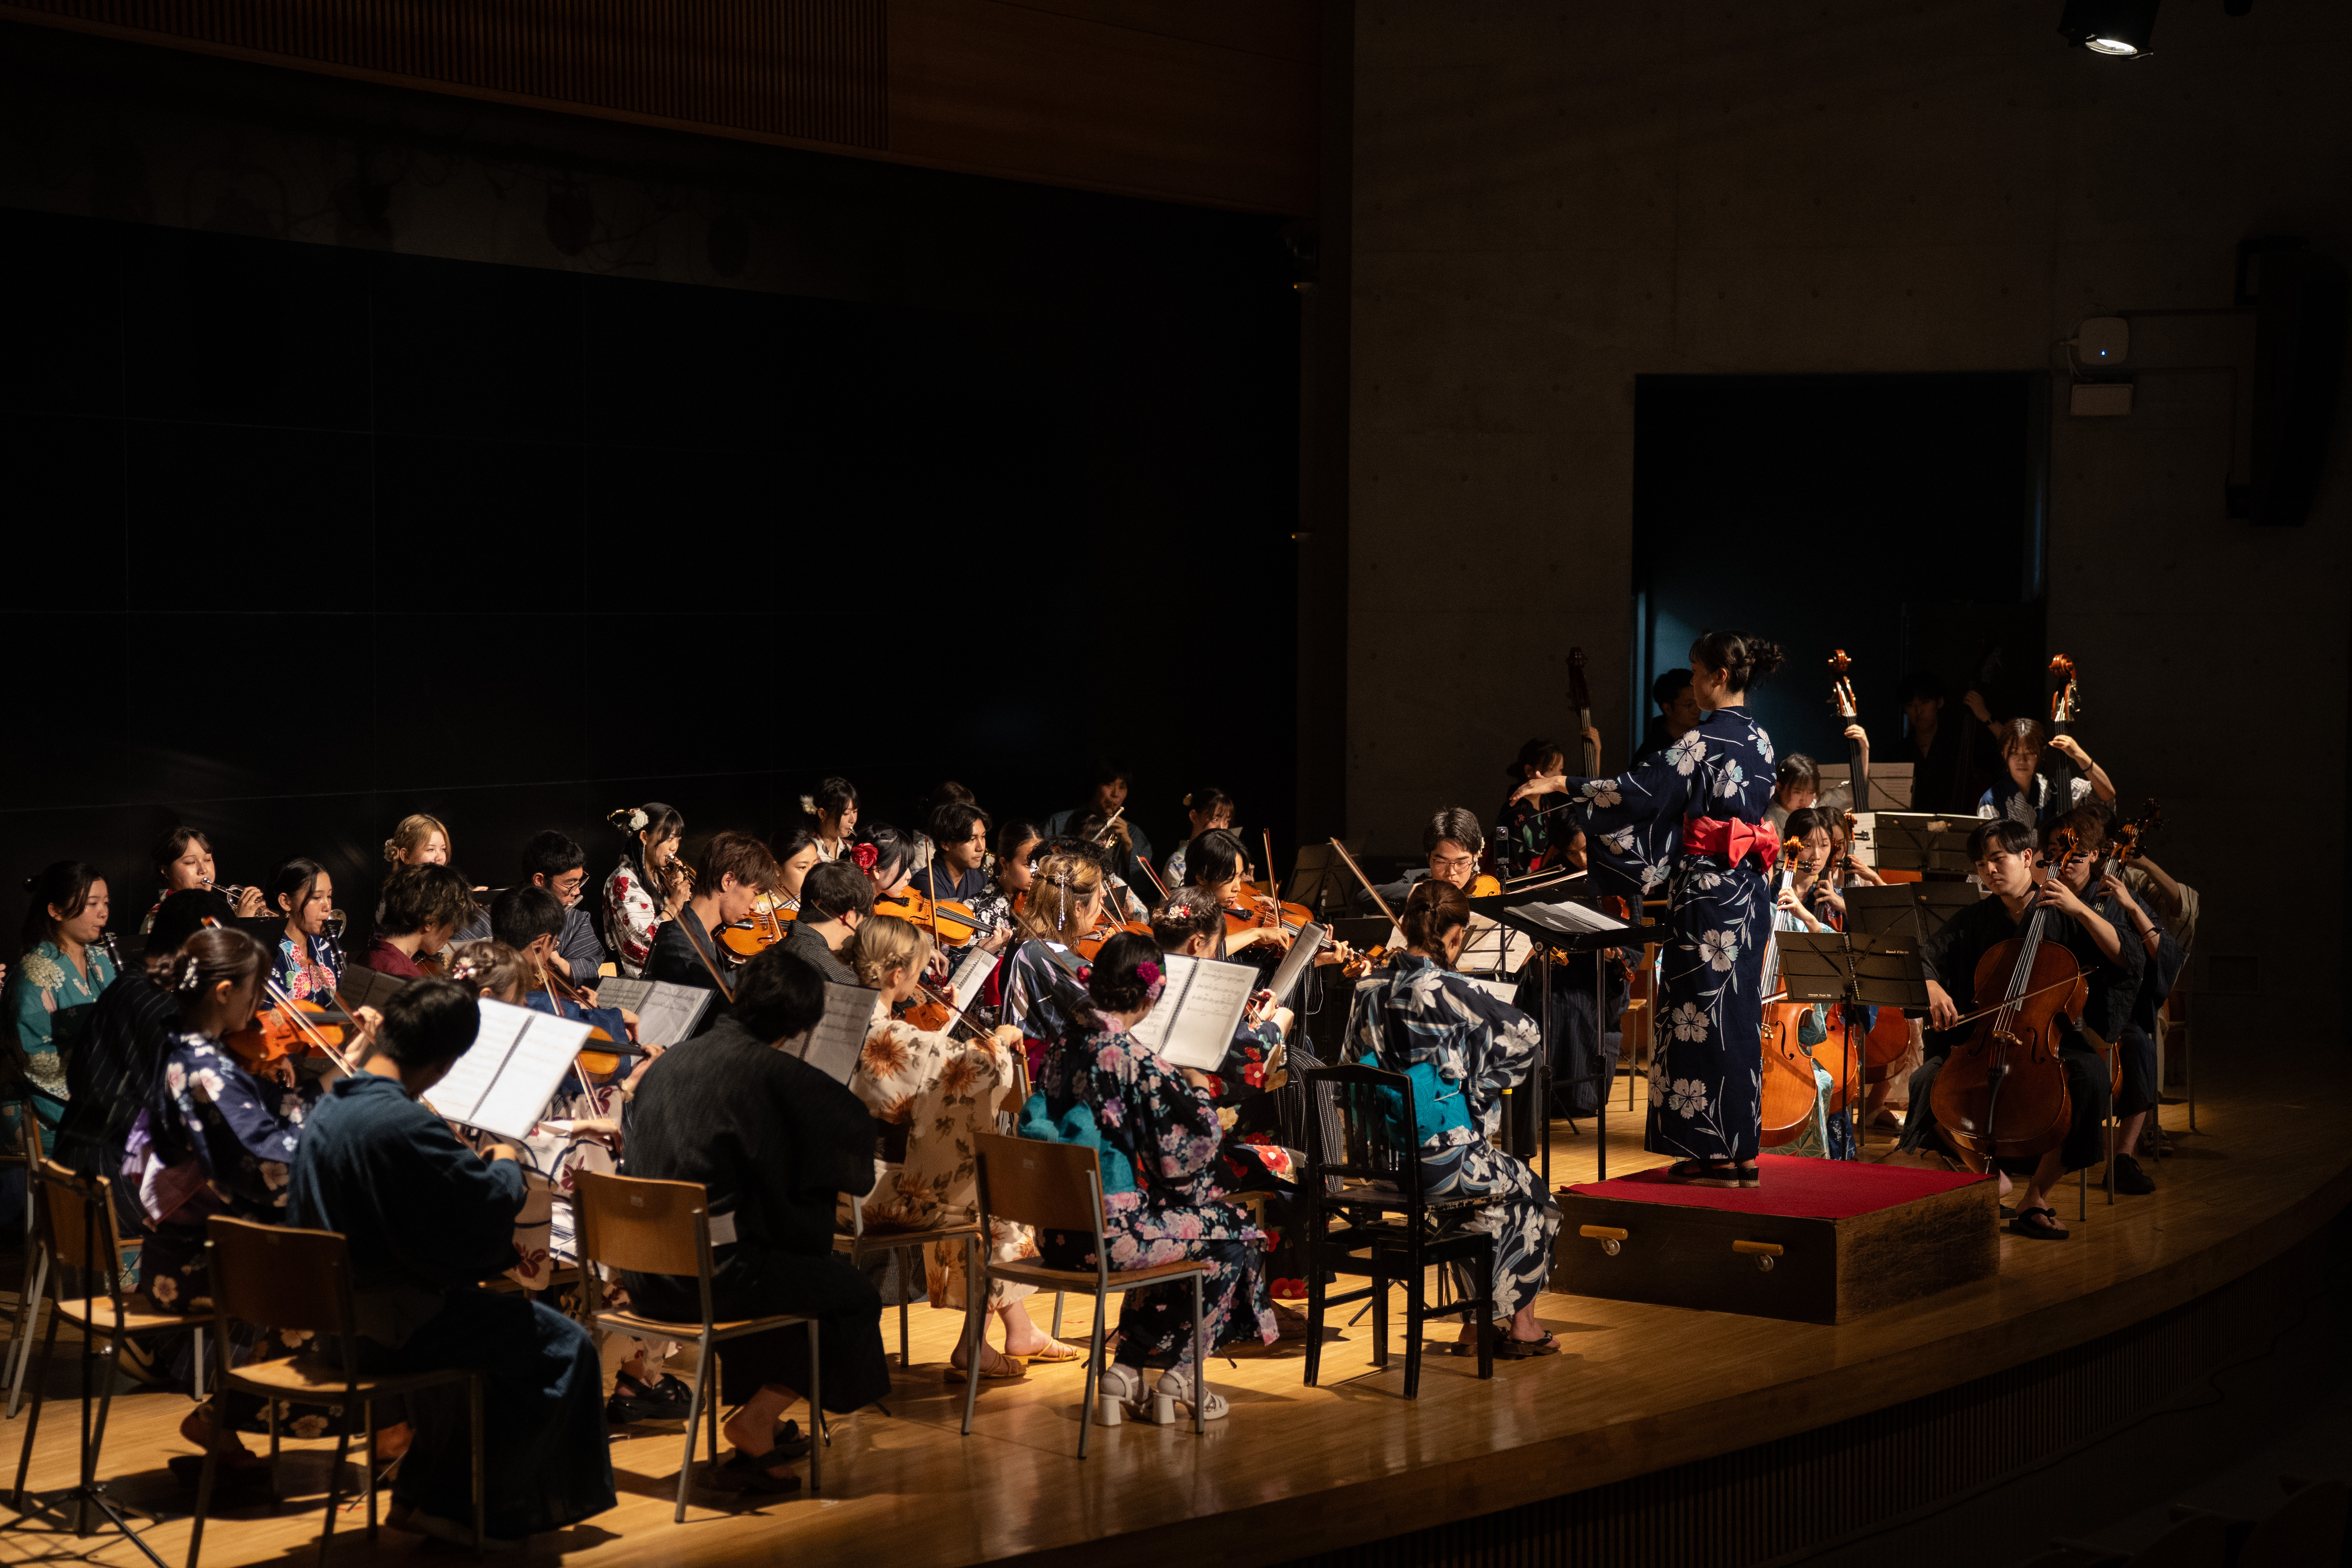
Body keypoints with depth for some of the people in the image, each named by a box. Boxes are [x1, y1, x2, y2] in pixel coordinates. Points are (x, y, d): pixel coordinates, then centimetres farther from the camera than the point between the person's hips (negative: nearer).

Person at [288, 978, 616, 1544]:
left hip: (331, 1311, 10)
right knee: (563, 1347, 1)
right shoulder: (407, 1125, -25)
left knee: (485, 1320, 32)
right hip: (389, 1322, -10)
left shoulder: (327, 1109, 4)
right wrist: (506, 1167, -1)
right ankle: (478, 1509, 10)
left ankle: (425, 1496, 33)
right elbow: (491, 1215, -24)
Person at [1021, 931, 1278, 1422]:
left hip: (1056, 1233, 8)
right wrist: (1198, 1087, 0)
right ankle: (1178, 1372, 20)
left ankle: (1129, 1369, 24)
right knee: (1235, 1232, 14)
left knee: (1173, 1223, 31)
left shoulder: (1061, 1051, 3)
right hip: (1110, 1234, -7)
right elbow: (1187, 1156, -16)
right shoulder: (1140, 1064, -19)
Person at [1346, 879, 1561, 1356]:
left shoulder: (1366, 990, 0)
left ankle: (1478, 1322, 35)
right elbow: (1528, 1035, -11)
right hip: (1441, 1161, -6)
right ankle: (1521, 1324, 31)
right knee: (1529, 1191, 23)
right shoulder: (1447, 991, -19)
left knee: (1490, 1186, 33)